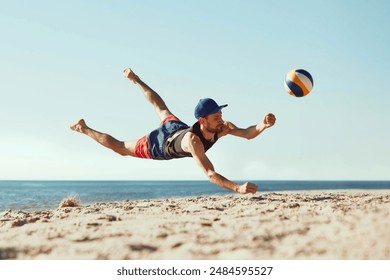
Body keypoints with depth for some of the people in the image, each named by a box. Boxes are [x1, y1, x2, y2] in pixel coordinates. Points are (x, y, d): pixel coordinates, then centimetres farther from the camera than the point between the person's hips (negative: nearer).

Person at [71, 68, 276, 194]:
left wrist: (263, 126, -70)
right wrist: (238, 188, -73)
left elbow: (248, 134, -48)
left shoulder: (223, 127, -37)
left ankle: (134, 79, 56)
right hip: (155, 146, -5)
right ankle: (84, 129, 41)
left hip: (176, 128, 5)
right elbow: (210, 174, -60)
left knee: (160, 108, 35)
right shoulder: (193, 141, -52)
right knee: (121, 148, 20)